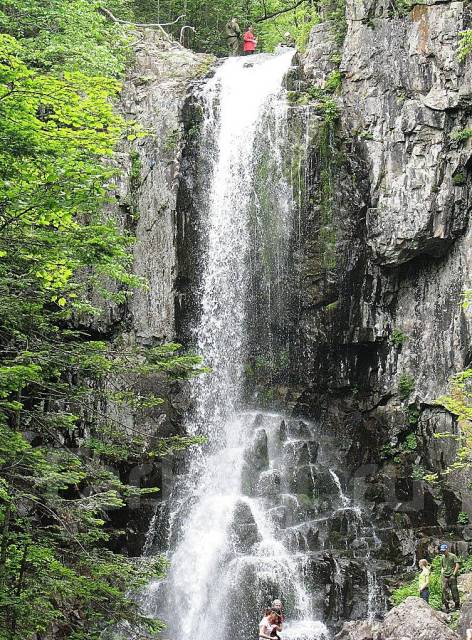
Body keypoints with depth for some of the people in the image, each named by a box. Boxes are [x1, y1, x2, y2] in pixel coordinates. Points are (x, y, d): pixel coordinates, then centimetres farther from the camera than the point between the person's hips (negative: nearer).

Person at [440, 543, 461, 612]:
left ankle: (457, 605, 4)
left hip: (452, 576, -5)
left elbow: (457, 565, -8)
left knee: (454, 590, -5)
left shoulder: (453, 556, -3)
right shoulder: (442, 557, 15)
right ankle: (446, 607, 1)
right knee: (445, 591, -1)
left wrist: (454, 573, -12)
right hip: (445, 577, 5)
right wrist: (442, 573, 11)